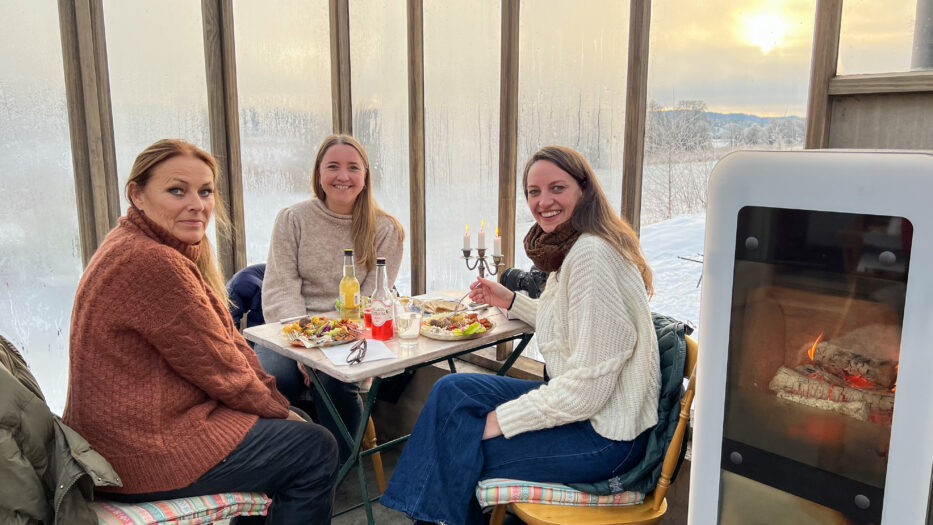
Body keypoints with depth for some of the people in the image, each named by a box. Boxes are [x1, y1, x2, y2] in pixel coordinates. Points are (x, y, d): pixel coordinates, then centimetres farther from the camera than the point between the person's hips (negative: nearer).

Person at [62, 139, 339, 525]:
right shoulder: (151, 262, -26)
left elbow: (225, 339, 7)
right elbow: (217, 366, -20)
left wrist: (274, 401, 1)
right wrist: (277, 410, -4)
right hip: (147, 454, -10)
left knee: (297, 427, 21)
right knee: (315, 449, -2)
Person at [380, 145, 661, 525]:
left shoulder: (592, 255, -23)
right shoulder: (570, 249, 8)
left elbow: (589, 385, -25)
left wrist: (501, 421, -18)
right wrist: (510, 301, 14)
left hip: (606, 436, -9)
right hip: (584, 407, 10)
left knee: (455, 449, -7)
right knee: (451, 391, 3)